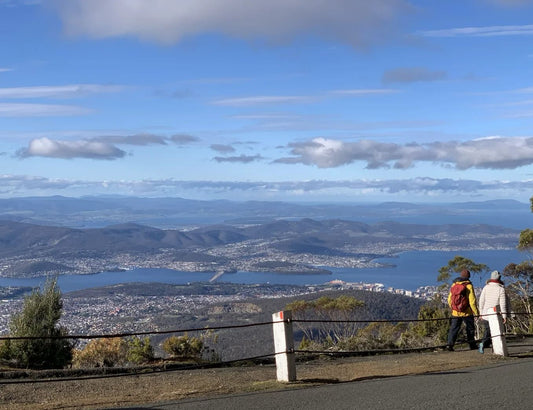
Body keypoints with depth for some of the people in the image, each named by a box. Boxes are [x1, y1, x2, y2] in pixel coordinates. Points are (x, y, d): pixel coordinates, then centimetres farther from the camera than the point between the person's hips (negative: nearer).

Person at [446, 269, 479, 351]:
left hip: (455, 312, 4)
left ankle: (450, 344, -8)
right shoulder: (468, 285, -10)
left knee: (454, 328, 5)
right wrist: (476, 312, -4)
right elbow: (472, 301, -13)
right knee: (470, 328, 13)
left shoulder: (453, 285, 6)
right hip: (467, 312, -3)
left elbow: (449, 300, 13)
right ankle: (472, 345, 21)